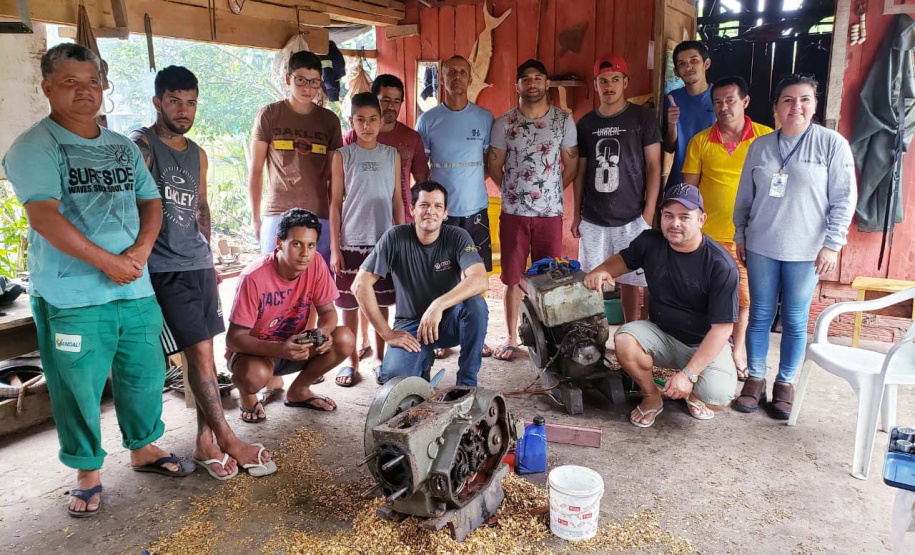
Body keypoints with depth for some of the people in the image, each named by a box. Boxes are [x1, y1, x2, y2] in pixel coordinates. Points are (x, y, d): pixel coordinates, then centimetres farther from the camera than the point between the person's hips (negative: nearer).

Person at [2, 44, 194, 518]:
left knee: (145, 375, 15)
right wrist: (107, 261, -17)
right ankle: (88, 473, 23)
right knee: (79, 388, 4)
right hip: (72, 297, -5)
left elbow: (151, 202, 12)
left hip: (135, 288, 6)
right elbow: (43, 216, -16)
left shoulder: (123, 147, 14)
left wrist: (140, 251, -6)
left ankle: (143, 448, 35)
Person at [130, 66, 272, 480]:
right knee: (199, 353, -8)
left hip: (199, 264, 7)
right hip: (165, 270, -6)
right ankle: (228, 440, 2)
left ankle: (206, 443, 15)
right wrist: (139, 253, -19)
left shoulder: (197, 154, 16)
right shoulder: (142, 146, -5)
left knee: (204, 353, 6)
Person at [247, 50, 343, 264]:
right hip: (277, 215, -2)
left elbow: (333, 176, 12)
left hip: (319, 216, 2)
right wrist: (255, 218, 4)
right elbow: (256, 170, 7)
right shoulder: (269, 115, 5)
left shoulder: (330, 120, 10)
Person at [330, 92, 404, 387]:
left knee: (382, 303, 9)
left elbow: (397, 200, 9)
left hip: (384, 241, 2)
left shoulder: (392, 155, 6)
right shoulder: (343, 156, 1)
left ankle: (380, 357, 23)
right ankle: (351, 361, 18)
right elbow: (335, 203, 0)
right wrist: (334, 247, -4)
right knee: (349, 304, 5)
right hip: (351, 242, -1)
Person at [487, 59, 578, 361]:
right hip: (513, 213, 0)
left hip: (550, 212, 0)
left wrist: (550, 191, 7)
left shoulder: (563, 120, 1)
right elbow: (494, 166, 6)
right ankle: (511, 338, 19)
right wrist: (516, 191, 9)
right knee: (513, 279, 7)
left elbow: (571, 164, 6)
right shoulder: (505, 123, 1)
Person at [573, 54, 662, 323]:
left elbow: (653, 166, -1)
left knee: (630, 280, 4)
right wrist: (577, 214, 10)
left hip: (631, 218, -3)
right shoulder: (586, 123, 9)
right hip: (592, 219, 3)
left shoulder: (642, 118, 0)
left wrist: (649, 212, -8)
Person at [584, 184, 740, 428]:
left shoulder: (721, 266, -21)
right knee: (624, 340, -29)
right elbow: (624, 259, 13)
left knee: (718, 397, -29)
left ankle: (693, 393, 11)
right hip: (661, 333, 3)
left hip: (705, 344, -3)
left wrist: (689, 374, -26)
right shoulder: (651, 242, -9)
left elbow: (722, 328, -19)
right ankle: (651, 396, 0)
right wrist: (602, 270, -13)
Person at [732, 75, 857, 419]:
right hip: (761, 248, 3)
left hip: (806, 251, -2)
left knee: (795, 321, 6)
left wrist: (832, 244, -9)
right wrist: (740, 236, 12)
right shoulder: (760, 146, 5)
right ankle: (755, 380, 19)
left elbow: (844, 199, -4)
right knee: (760, 316, 8)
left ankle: (785, 384, 20)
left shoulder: (832, 143, -4)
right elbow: (744, 196, 12)